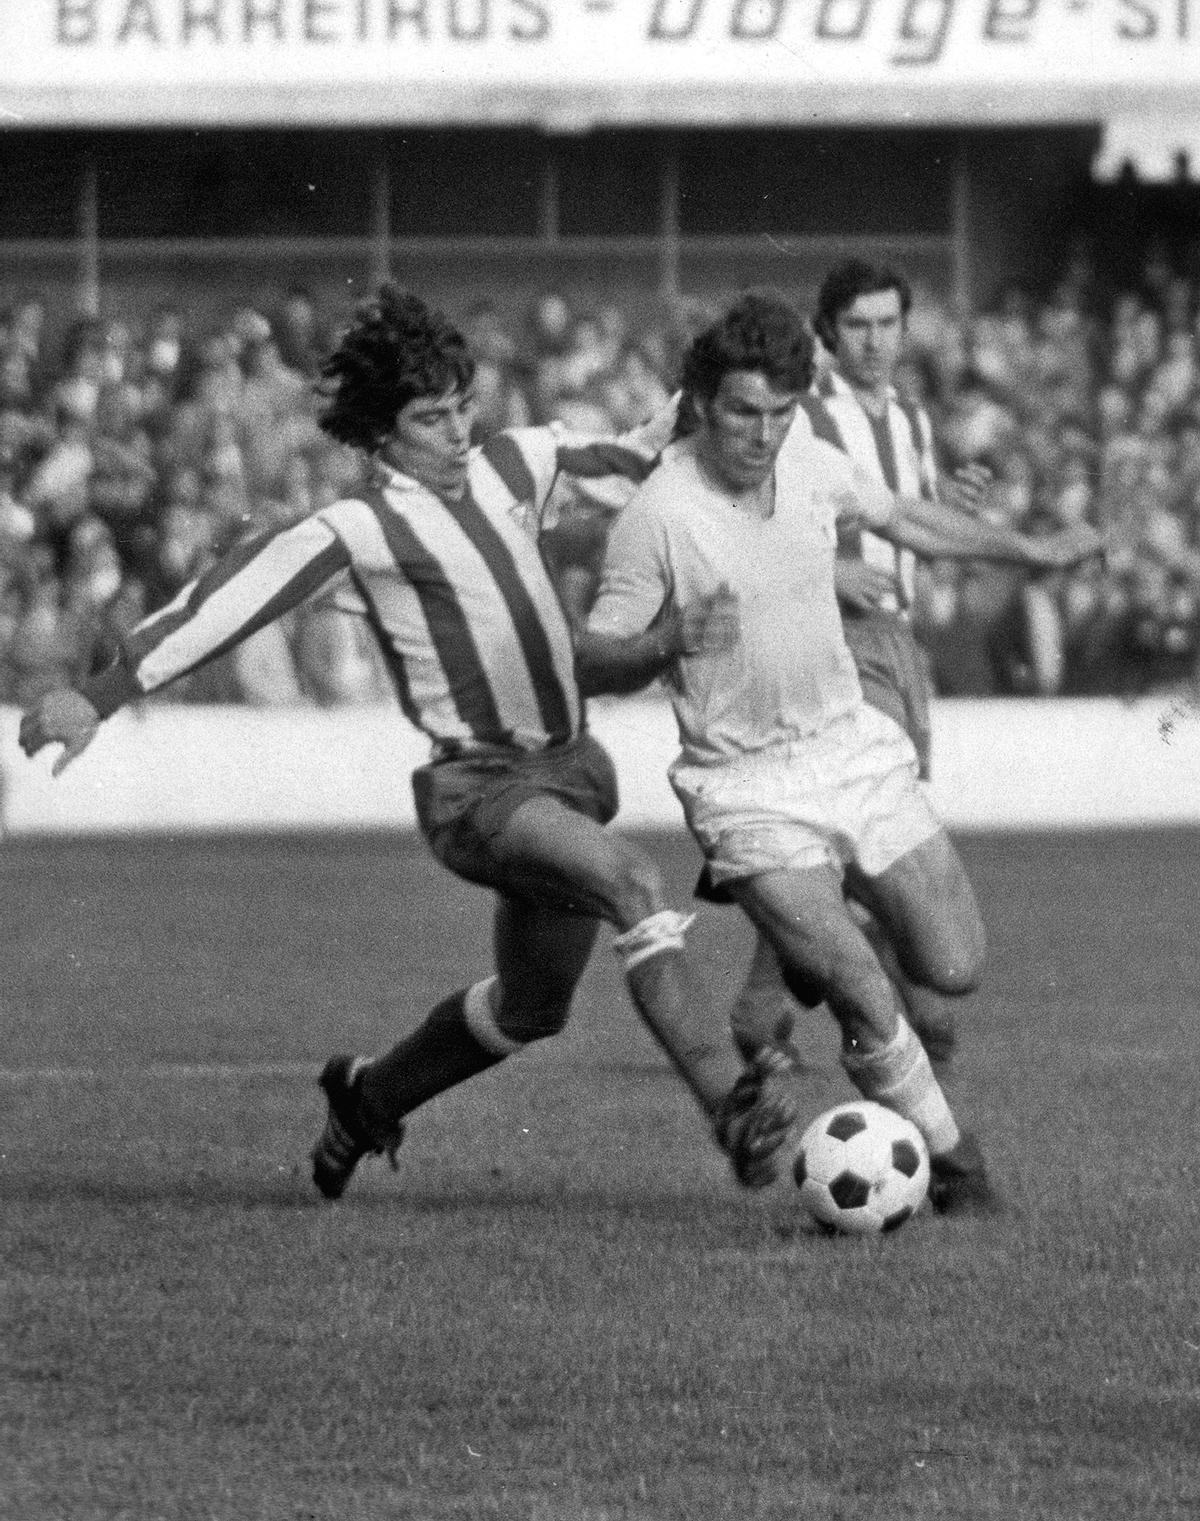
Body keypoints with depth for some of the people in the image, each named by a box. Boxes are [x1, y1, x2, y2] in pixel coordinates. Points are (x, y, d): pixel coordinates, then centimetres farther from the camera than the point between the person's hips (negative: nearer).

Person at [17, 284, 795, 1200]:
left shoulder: (510, 468, 8)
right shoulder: (362, 532, -11)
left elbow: (598, 456, 31)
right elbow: (234, 599, -19)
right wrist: (102, 696, -27)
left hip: (568, 768, 8)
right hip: (479, 788, -8)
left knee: (532, 1009, 18)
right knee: (635, 882, -32)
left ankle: (369, 1098, 42)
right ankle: (729, 1104, -42)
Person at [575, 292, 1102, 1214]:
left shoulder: (811, 465, -2)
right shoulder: (657, 516, -18)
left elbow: (898, 518, 19)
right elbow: (591, 664, -13)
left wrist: (1032, 550, 27)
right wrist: (668, 642, -34)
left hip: (854, 748, 5)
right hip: (747, 786, -5)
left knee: (955, 968, 3)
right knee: (868, 1001, -17)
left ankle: (822, 937, 33)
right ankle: (950, 1162, 5)